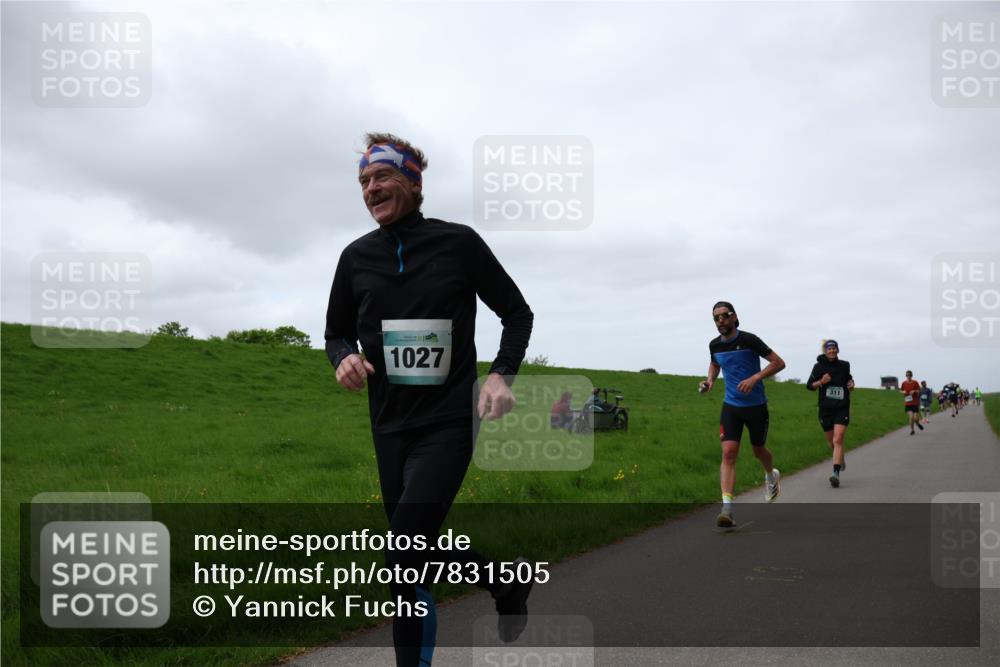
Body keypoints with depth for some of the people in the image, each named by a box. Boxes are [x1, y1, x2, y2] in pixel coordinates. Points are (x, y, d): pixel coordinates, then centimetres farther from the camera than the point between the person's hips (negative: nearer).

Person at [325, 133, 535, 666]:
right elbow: (337, 332, 17)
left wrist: (502, 374, -11)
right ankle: (506, 581, 32)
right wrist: (344, 357, -7)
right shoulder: (357, 257, 5)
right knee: (414, 555, 11)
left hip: (448, 423, -5)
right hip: (389, 426, 5)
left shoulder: (458, 242, -4)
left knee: (403, 561, -16)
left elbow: (517, 313, 5)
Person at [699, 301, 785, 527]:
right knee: (728, 453, -13)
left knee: (758, 451, 15)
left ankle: (771, 475, 52)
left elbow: (778, 362, -10)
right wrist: (710, 380, 4)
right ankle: (727, 508, -19)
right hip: (731, 406, 3)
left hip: (756, 405, -3)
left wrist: (755, 378, -23)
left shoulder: (749, 340, -14)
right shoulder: (715, 345, 1)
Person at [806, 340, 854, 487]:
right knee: (831, 442, 13)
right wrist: (821, 382, -17)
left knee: (838, 440, -16)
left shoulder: (844, 365, 4)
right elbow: (809, 385, 1)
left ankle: (836, 474, -23)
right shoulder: (819, 366, -2)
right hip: (826, 409, 1)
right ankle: (840, 459, 46)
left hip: (842, 409, -1)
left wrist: (851, 383, 2)